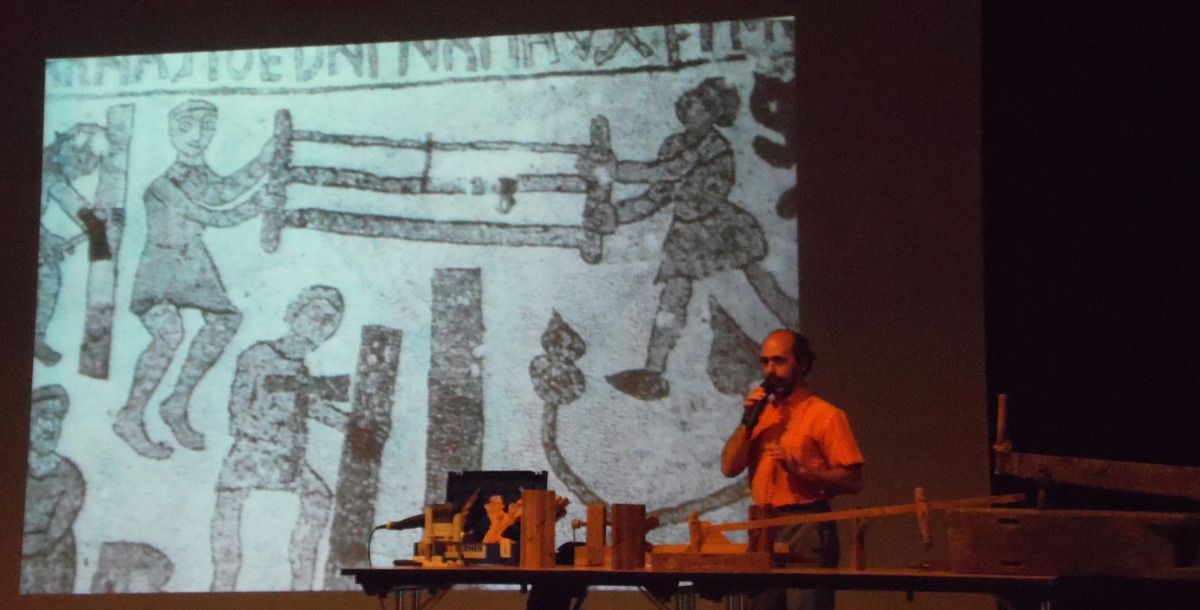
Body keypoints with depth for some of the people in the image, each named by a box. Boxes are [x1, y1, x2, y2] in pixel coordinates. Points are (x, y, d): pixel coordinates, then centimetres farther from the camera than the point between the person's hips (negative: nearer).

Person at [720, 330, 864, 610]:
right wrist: (748, 421, -3)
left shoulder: (826, 415, -2)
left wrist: (800, 469, -18)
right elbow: (729, 468, 6)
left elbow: (852, 480, -8)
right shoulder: (760, 412, 15)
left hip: (806, 527, -6)